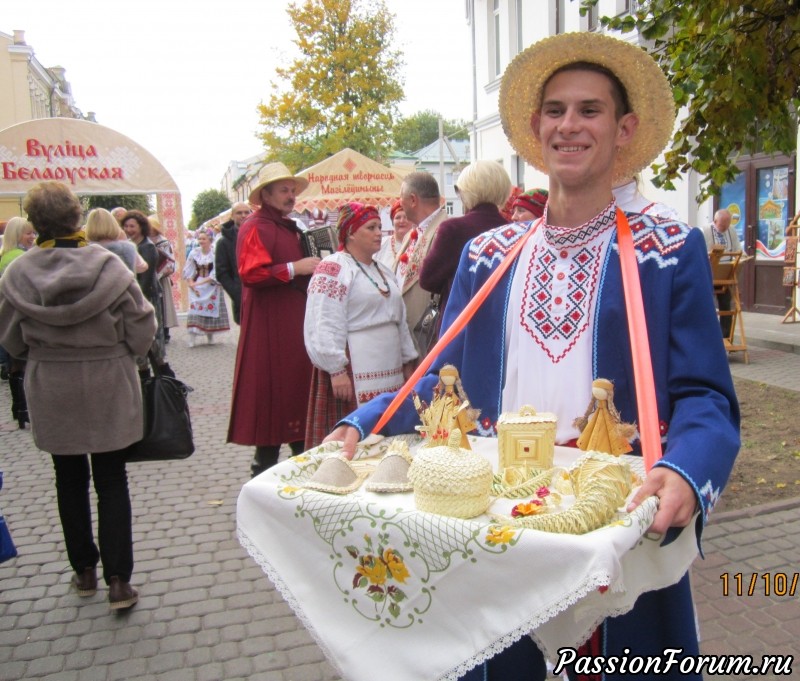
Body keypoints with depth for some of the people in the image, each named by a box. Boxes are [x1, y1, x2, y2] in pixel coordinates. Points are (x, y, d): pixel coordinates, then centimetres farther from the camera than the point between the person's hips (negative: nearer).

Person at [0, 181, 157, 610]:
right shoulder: (108, 267, -14)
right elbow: (141, 328, -10)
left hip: (50, 390, 2)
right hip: (108, 386, -2)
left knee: (70, 480, 17)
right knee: (111, 481, 8)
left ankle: (84, 570, 29)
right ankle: (118, 580, 6)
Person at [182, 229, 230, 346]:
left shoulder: (215, 254, -11)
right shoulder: (194, 253, -1)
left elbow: (215, 274, -14)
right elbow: (188, 271, 2)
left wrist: (201, 282, -17)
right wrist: (192, 284, -10)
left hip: (211, 287, -2)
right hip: (196, 285, 2)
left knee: (211, 309, 5)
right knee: (194, 309, -6)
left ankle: (210, 336, 18)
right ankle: (192, 338, -8)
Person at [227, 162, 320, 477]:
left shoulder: (291, 228, 19)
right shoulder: (254, 228, -8)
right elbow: (251, 274, -20)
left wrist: (314, 271, 14)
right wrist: (294, 268, -20)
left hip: (297, 322, 9)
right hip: (269, 325, -8)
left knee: (301, 386, 10)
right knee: (271, 393, -4)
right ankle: (265, 467, 6)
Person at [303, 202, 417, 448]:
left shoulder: (382, 270, 20)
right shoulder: (332, 269, -7)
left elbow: (400, 320, 24)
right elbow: (324, 326, -16)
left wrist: (408, 362, 20)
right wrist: (336, 370, -20)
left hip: (390, 373, 8)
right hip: (354, 373, -8)